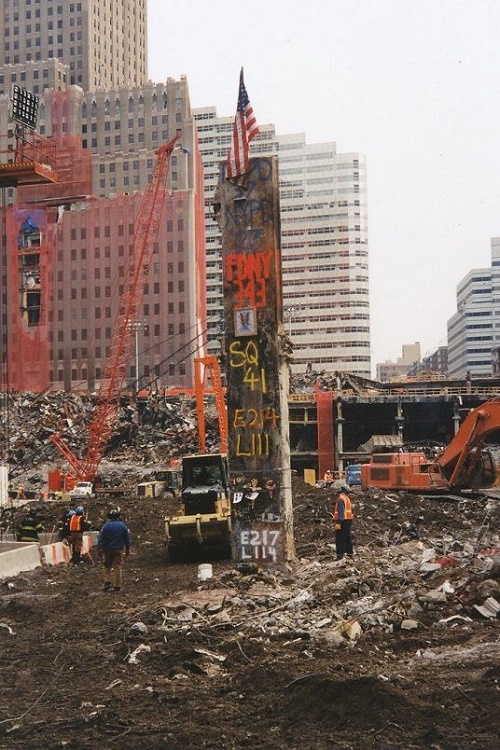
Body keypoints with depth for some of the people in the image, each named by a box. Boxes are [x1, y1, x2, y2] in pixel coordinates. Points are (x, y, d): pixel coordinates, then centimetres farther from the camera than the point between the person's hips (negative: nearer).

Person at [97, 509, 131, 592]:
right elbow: (127, 539, 8)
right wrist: (128, 550, 14)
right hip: (119, 550, 1)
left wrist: (99, 548, -6)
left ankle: (107, 581, -4)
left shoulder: (106, 526, -6)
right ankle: (117, 586, 2)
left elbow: (101, 538, -9)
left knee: (106, 567, 13)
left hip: (107, 550, -1)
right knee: (118, 568, 3)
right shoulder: (123, 526, 4)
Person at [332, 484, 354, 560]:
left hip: (342, 521, -9)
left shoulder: (340, 499, -13)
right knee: (347, 537, 15)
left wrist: (338, 522, -24)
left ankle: (340, 554, -10)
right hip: (348, 520, 9)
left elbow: (341, 512, -22)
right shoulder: (348, 499, 13)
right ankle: (349, 553, 20)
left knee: (340, 538, -7)